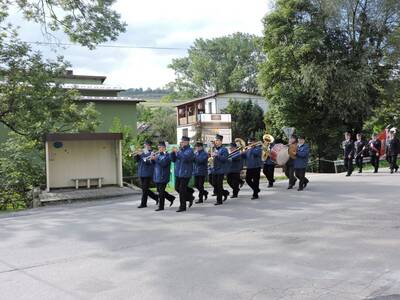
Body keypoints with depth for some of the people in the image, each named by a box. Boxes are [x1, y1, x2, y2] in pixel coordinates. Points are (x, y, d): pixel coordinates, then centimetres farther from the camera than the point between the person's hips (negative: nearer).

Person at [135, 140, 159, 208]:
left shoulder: (151, 153, -6)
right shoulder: (142, 152, 12)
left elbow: (150, 161, -18)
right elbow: (136, 160, 7)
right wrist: (137, 155, -11)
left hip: (148, 174, -7)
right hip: (141, 173, 7)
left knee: (145, 189, -4)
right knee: (144, 189, 12)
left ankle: (143, 203, 4)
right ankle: (156, 197, 27)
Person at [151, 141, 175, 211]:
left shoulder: (167, 155, -9)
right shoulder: (158, 155, 13)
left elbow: (164, 163, -23)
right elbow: (154, 164, 14)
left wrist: (155, 158, -26)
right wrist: (152, 159, -5)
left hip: (163, 177, -8)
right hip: (156, 176, 8)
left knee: (161, 192, -4)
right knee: (159, 191, 13)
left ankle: (161, 207, 4)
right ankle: (171, 198, 29)